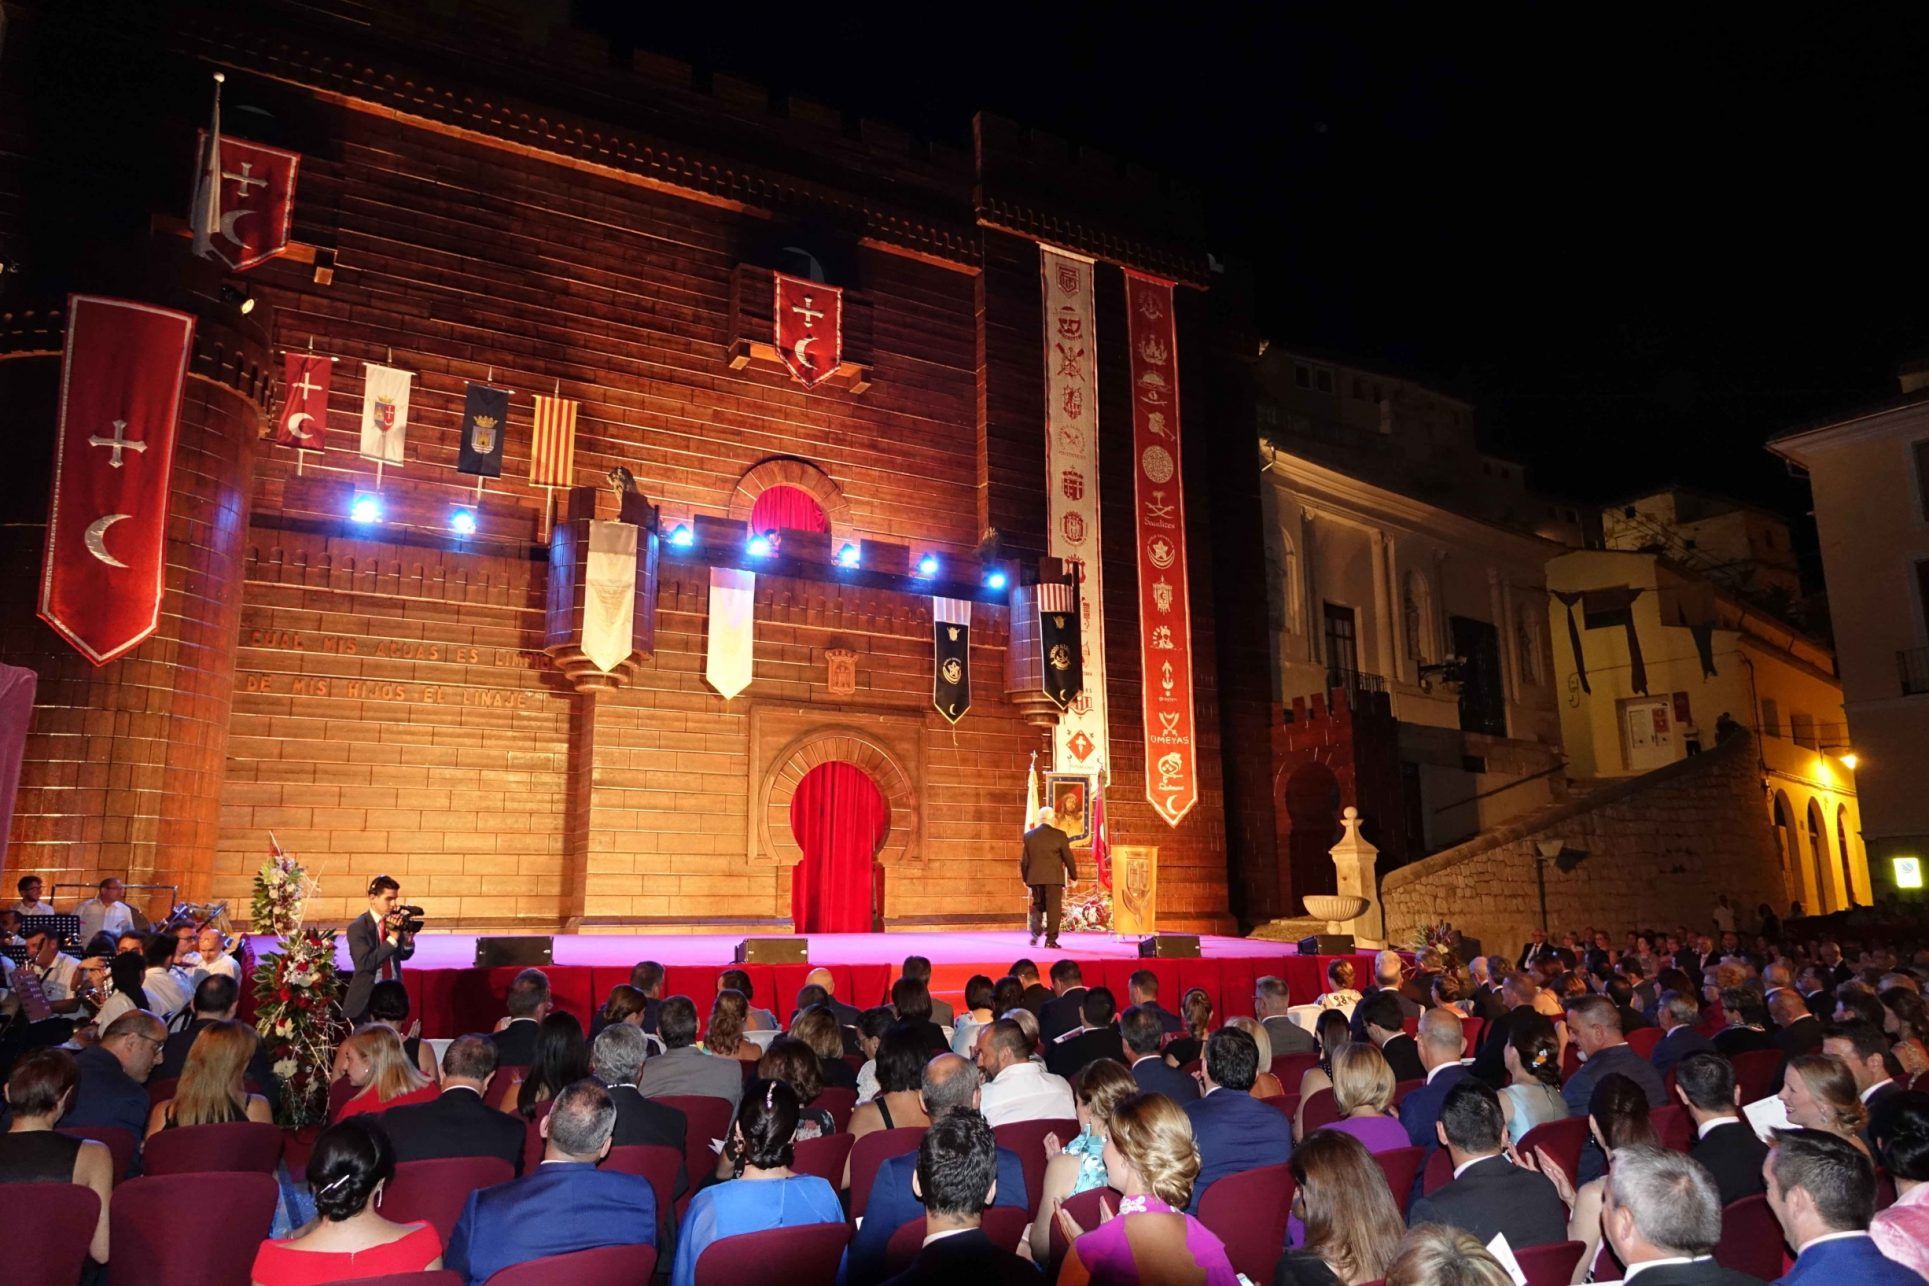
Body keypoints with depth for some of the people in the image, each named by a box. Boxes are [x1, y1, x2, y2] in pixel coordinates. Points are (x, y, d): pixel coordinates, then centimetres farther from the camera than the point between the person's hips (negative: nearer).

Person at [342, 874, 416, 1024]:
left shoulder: (395, 920, 1)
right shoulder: (357, 927, -14)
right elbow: (367, 962, -24)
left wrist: (408, 939, -14)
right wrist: (393, 938, -31)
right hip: (366, 999, -5)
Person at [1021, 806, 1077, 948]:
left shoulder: (1028, 835, 4)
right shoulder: (1059, 835, -5)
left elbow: (1024, 860, 7)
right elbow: (1068, 857, -2)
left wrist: (1025, 878, 19)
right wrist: (1073, 876, 9)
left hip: (1035, 878, 3)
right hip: (1054, 878, -3)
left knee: (1037, 906, 18)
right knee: (1053, 908, 2)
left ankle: (1035, 934, 4)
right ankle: (1051, 940, 1)